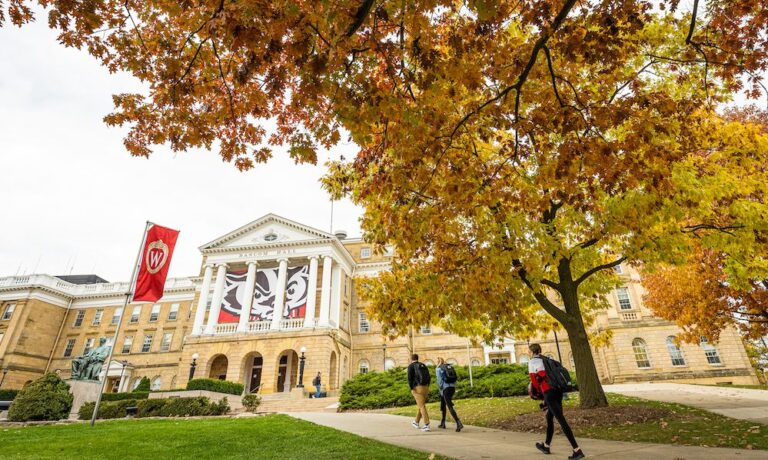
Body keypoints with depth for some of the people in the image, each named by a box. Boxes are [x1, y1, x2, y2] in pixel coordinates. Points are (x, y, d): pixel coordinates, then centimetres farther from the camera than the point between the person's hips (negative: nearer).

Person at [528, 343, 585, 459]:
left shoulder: (532, 362, 3)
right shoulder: (548, 359, 20)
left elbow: (534, 380, 0)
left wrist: (537, 393, 17)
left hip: (548, 392, -8)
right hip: (558, 390, 8)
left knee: (561, 420, -9)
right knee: (549, 417, 21)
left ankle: (577, 450, -15)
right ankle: (546, 446, 34)